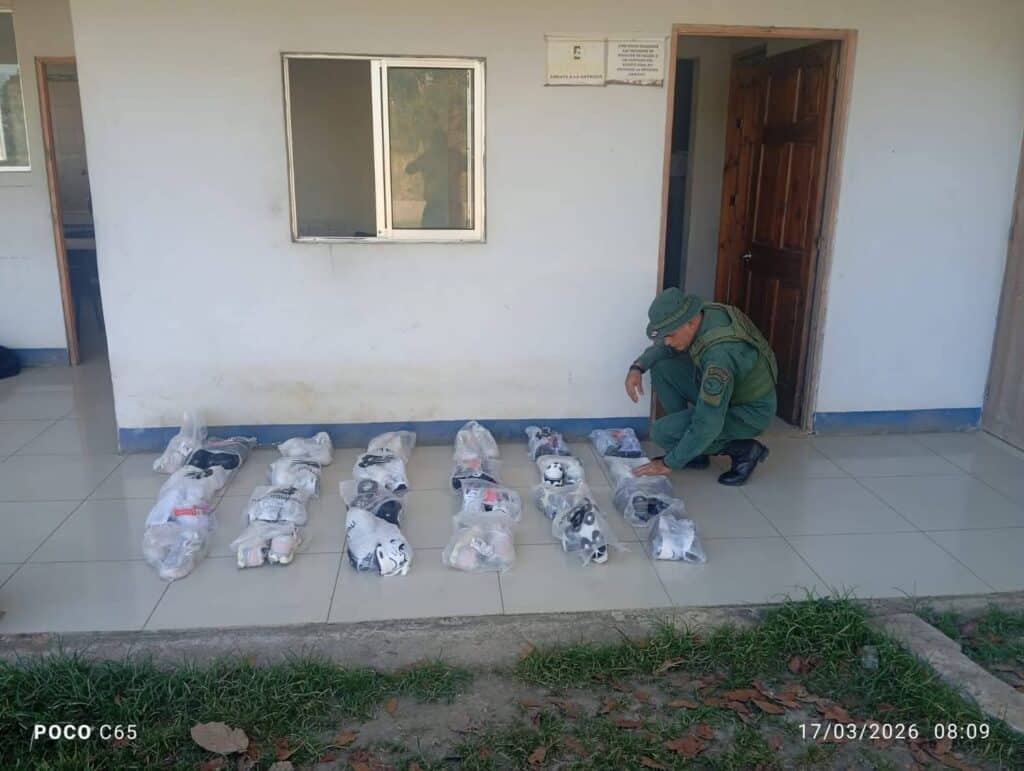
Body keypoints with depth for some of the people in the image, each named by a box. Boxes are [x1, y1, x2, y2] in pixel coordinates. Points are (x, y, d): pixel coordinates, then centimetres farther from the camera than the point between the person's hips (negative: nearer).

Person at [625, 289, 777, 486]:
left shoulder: (720, 353, -37)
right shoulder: (702, 314, -12)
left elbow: (708, 425, -35)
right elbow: (663, 347, 9)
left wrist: (669, 463, -26)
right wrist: (638, 367, -10)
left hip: (750, 412, -9)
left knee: (662, 432, -20)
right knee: (662, 368, -3)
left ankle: (743, 450, -3)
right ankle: (692, 450, 6)